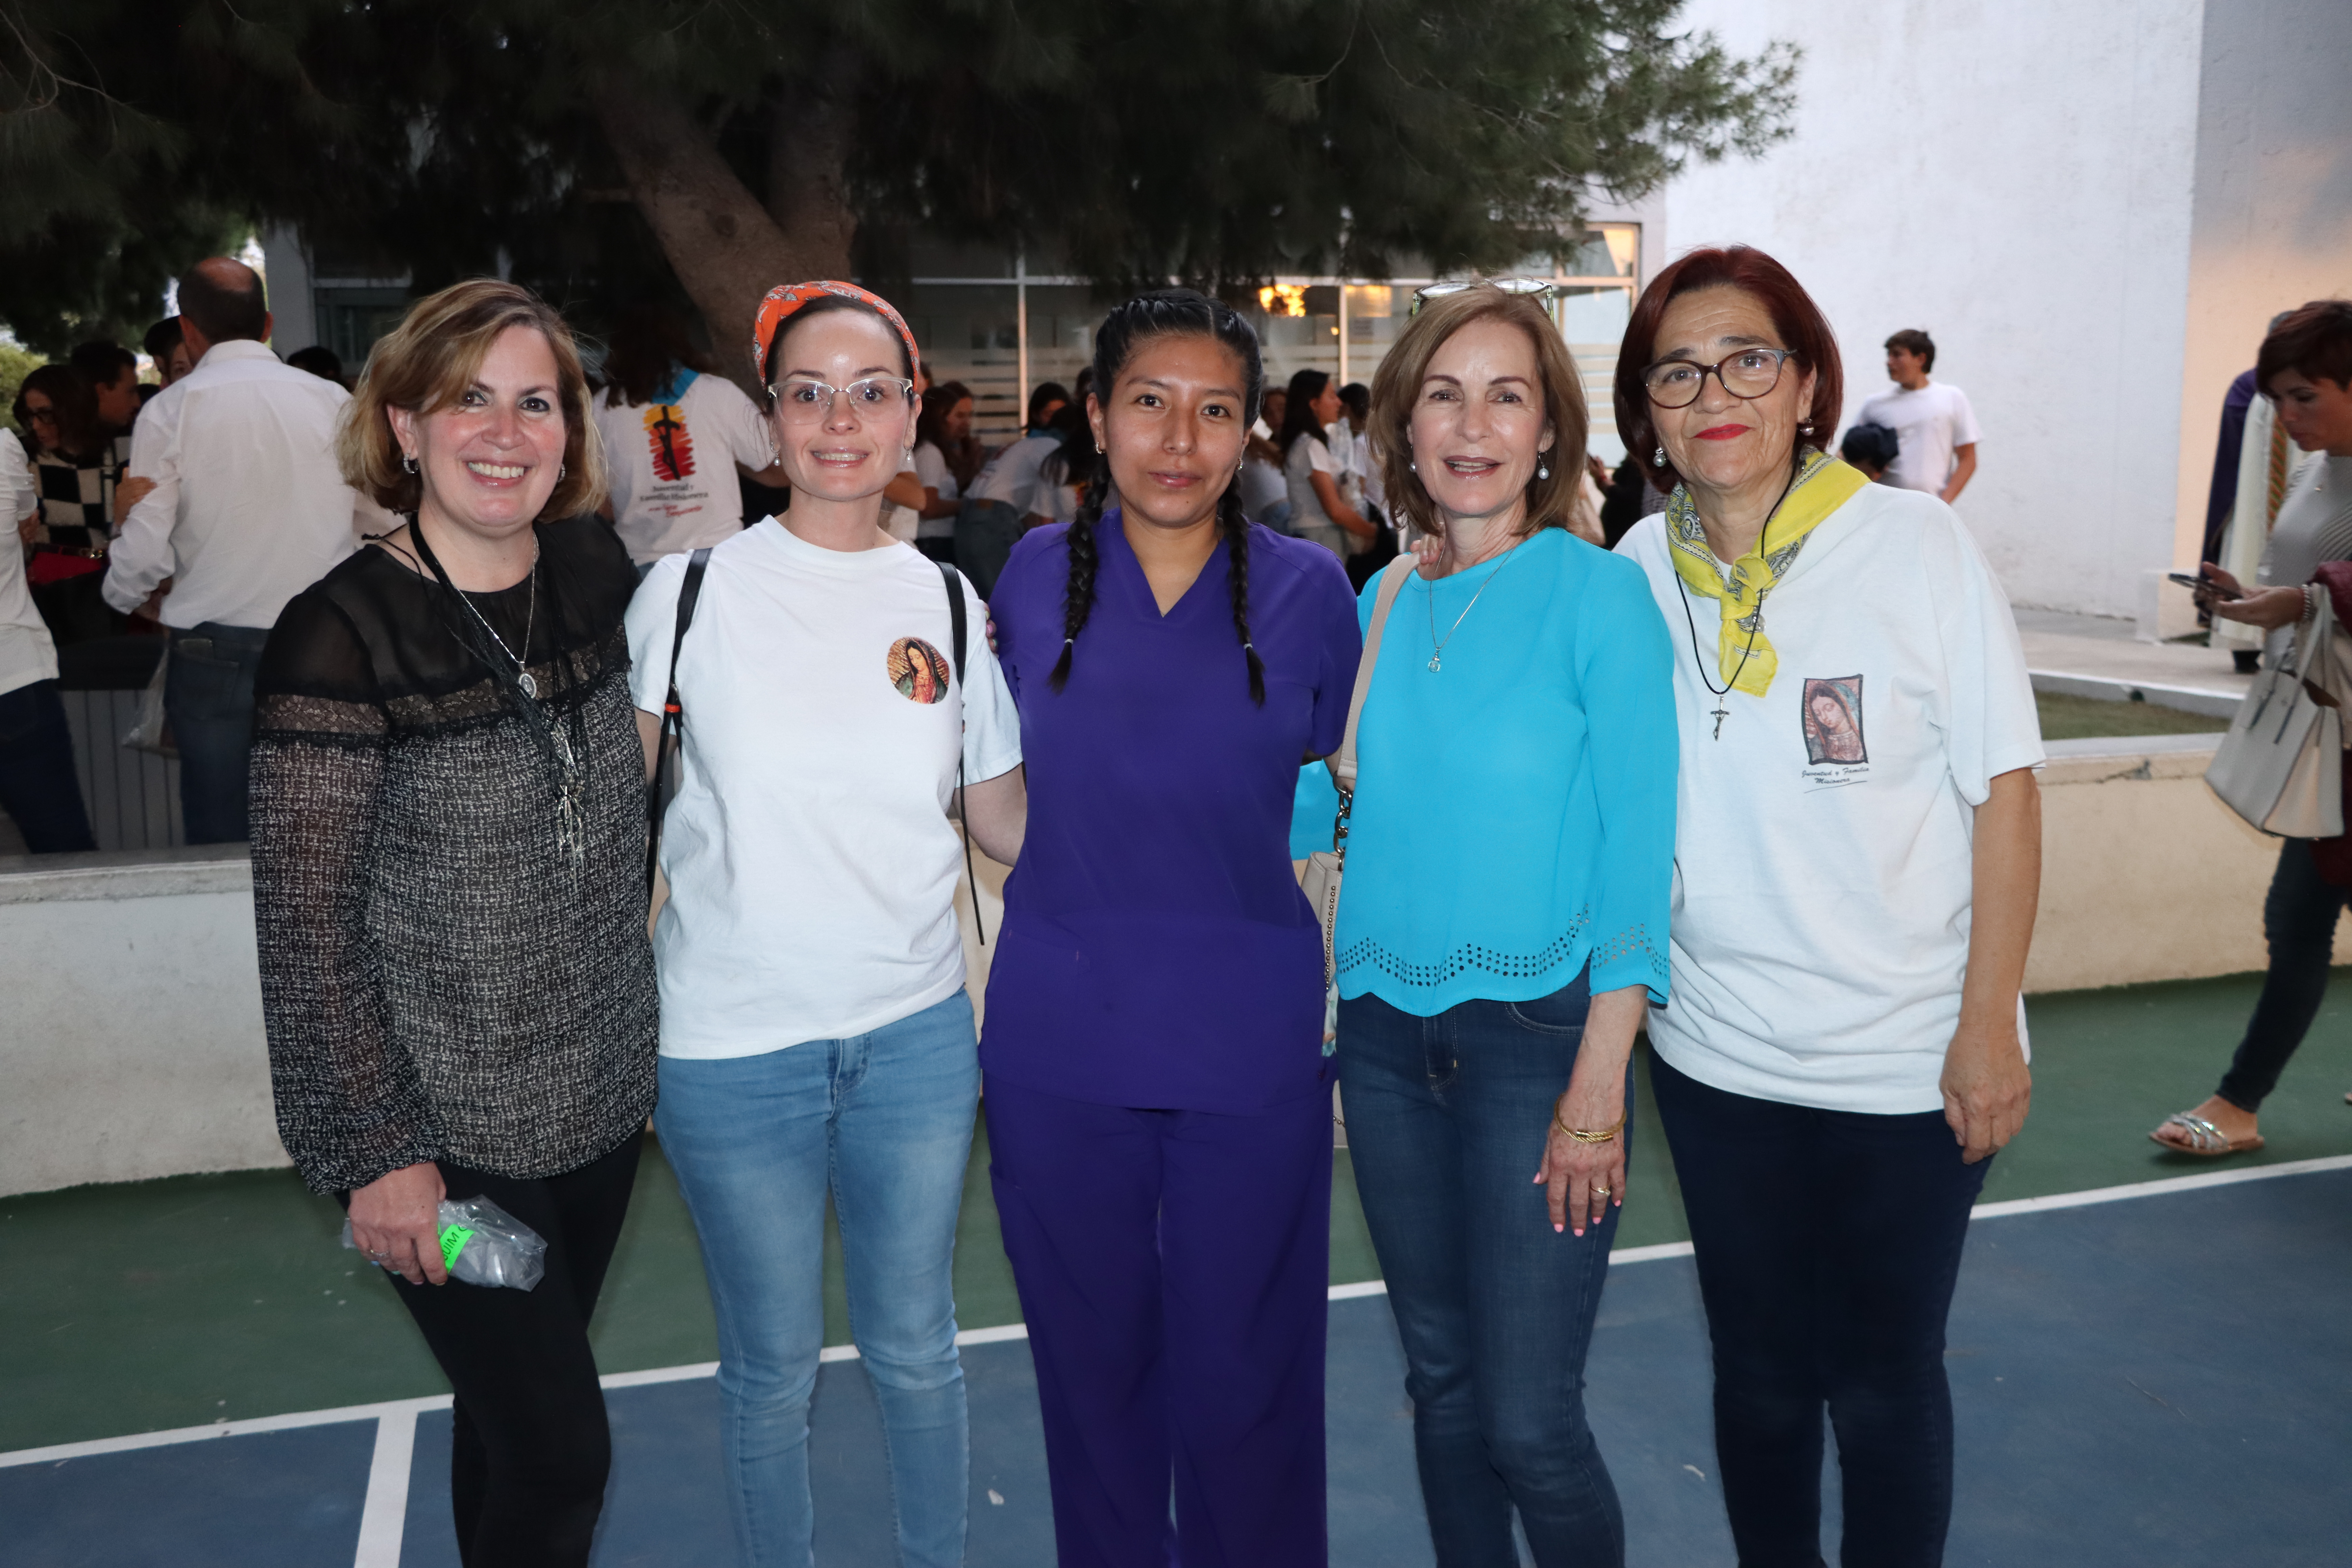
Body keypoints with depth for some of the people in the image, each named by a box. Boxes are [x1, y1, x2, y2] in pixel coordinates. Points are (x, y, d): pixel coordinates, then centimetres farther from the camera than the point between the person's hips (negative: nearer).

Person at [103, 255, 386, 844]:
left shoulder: (171, 411, -4)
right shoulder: (332, 402, 2)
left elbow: (144, 549, -6)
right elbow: (386, 520, 6)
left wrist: (131, 596, 16)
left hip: (217, 654, -2)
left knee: (223, 840, 8)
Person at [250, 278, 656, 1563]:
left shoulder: (595, 574, 0)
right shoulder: (341, 636, -17)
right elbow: (307, 925, -15)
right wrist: (379, 1153, -15)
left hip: (604, 1096, 5)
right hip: (448, 1131, -5)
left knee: (515, 1406, 22)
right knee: (558, 1452, 3)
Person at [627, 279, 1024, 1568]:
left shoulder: (947, 602, 2)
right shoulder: (692, 586, -5)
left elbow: (1004, 819, 8)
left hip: (916, 1032, 2)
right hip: (732, 1044, -2)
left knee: (916, 1349, 16)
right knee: (773, 1364, 13)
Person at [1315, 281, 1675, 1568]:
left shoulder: (1596, 595, -7)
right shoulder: (1378, 605, 6)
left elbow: (1638, 846, -10)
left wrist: (1599, 1086, -15)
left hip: (1536, 1032, -4)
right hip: (1386, 1036, 5)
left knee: (1528, 1420, -1)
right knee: (1440, 1385, 17)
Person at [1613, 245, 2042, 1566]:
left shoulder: (1918, 544, -9)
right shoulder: (1633, 577, -2)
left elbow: (2005, 790, -7)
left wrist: (1990, 1027, -10)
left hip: (1908, 1066, -2)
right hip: (1717, 1058, 3)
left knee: (1884, 1381, 11)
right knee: (1760, 1372, 17)